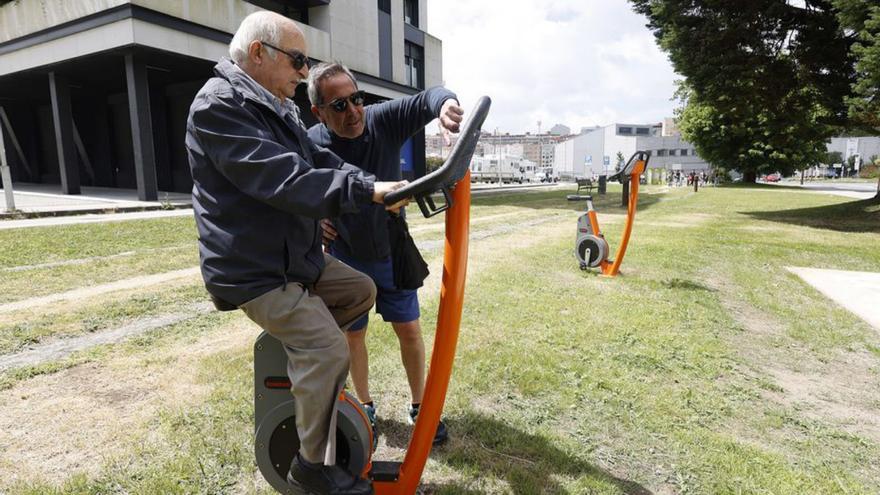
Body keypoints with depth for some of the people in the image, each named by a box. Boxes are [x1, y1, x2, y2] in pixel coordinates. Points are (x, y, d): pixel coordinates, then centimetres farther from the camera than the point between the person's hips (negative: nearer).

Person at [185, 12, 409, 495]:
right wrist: (365, 191, -32)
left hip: (295, 254, 10)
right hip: (252, 269, -9)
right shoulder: (218, 106, -17)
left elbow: (319, 160, 7)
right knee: (328, 348, -16)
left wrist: (374, 186, -8)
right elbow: (284, 179, -29)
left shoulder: (277, 108, 15)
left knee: (361, 290, 13)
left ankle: (293, 336, 24)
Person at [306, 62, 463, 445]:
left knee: (409, 330, 7)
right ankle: (366, 406, 35)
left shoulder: (384, 120, -18)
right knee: (354, 335, 11)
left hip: (392, 252, 1)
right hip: (346, 258, 0)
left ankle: (419, 407, 27)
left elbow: (427, 98, -25)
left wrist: (445, 103, -48)